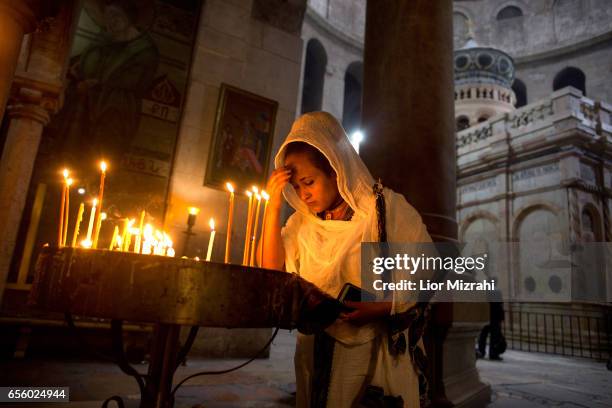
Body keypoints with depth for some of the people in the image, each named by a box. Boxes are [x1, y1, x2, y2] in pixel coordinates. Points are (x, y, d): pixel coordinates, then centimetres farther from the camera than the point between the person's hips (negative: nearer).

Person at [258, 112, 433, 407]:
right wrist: (274, 207, -10)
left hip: (380, 352, -3)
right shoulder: (301, 222, 5)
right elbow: (272, 272, -5)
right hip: (317, 352, 4)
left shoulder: (387, 207, -9)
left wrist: (384, 307, -23)